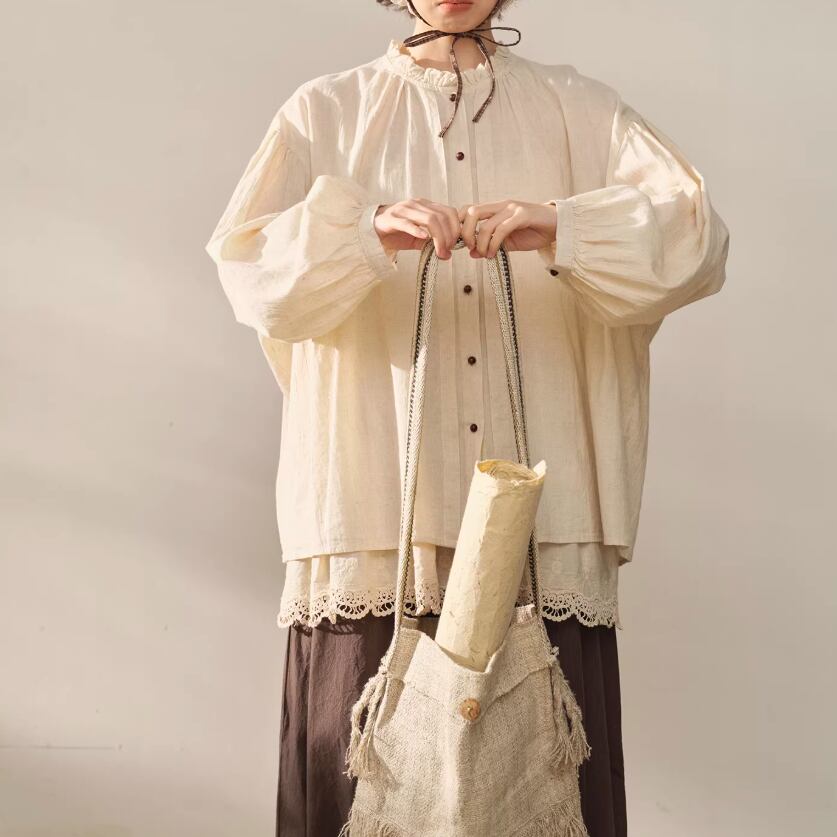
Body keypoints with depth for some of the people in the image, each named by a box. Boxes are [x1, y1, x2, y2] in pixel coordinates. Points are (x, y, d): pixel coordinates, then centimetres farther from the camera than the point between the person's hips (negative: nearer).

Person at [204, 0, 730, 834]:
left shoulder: (577, 109, 13)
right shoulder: (326, 112, 12)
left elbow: (695, 233, -2)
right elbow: (246, 263, -2)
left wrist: (560, 231, -19)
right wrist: (368, 232, -20)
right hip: (375, 512, 0)